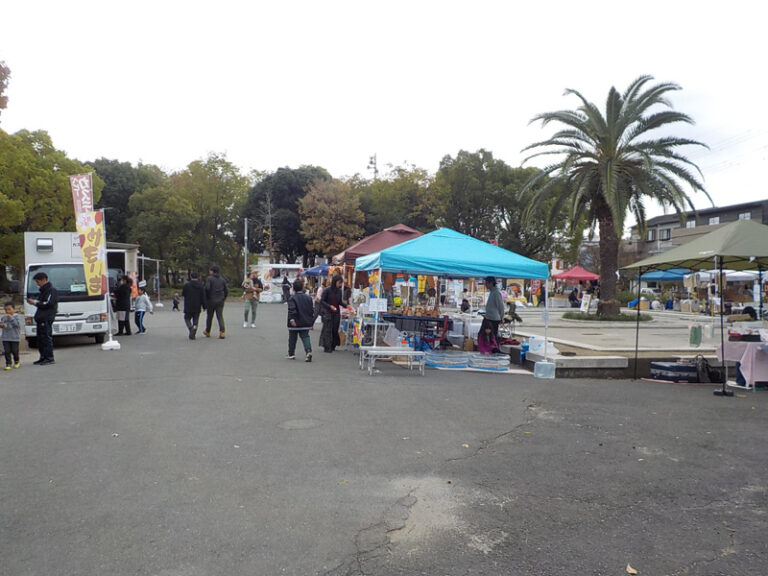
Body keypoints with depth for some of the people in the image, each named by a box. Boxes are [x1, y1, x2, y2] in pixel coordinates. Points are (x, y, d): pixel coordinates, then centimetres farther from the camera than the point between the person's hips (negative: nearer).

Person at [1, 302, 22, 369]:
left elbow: (18, 324, -19)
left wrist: (11, 318, -22)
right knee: (7, 351, 0)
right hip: (5, 338, 3)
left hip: (15, 338, -3)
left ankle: (17, 362, 26)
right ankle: (8, 363, 8)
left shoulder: (17, 317, -5)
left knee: (15, 351, 5)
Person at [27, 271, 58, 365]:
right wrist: (34, 302, 8)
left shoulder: (51, 290, -8)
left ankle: (49, 358, -7)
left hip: (47, 318, -10)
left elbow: (47, 304, -16)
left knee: (47, 337, -9)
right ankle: (43, 357, 17)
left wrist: (35, 303, -10)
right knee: (40, 338, 11)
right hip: (41, 318, 10)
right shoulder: (43, 290, 22)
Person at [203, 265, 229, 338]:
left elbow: (207, 288, -17)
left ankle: (207, 332, 26)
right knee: (220, 316, 2)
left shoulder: (209, 278, -7)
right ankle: (222, 332, -14)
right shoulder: (222, 279, 7)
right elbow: (226, 290, 6)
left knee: (209, 316, 11)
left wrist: (206, 298, -5)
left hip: (211, 301, -3)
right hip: (220, 301, 3)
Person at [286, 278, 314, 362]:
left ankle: (291, 354, 20)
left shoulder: (292, 298, -10)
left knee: (292, 339, 11)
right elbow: (312, 309, 8)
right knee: (305, 337, 4)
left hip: (295, 324, -3)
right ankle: (308, 350, -18)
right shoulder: (309, 297, 5)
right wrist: (311, 320, 15)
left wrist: (292, 320, -20)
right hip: (306, 323, 3)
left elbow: (291, 310, -21)